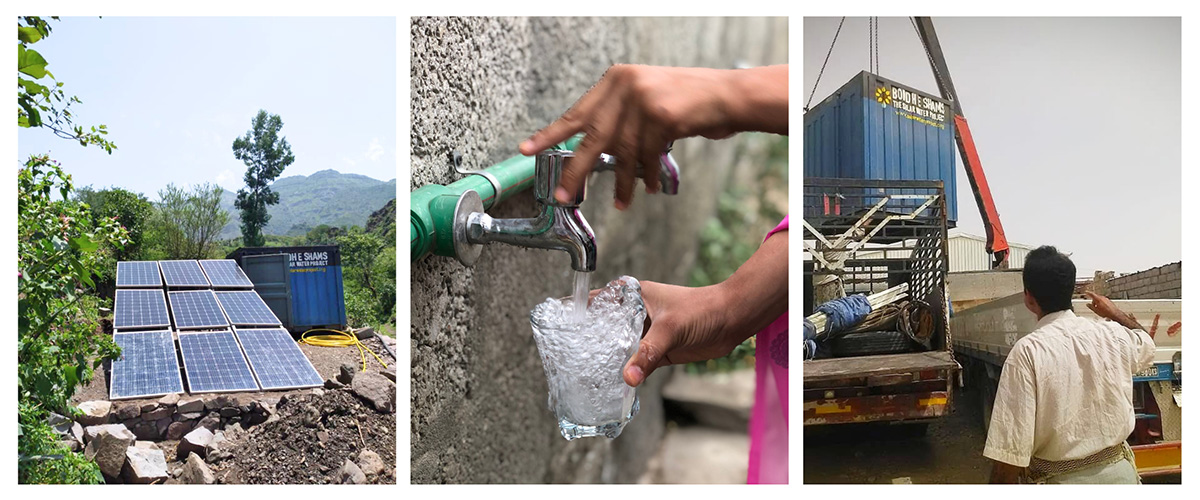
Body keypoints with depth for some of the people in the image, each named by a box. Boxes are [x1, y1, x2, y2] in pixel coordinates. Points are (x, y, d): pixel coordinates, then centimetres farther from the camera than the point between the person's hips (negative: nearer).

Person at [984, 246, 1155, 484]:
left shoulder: (1027, 352, -20)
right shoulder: (1113, 335, -3)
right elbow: (1147, 344, 25)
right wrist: (1115, 312, 39)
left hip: (1058, 479, -5)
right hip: (1119, 472, 5)